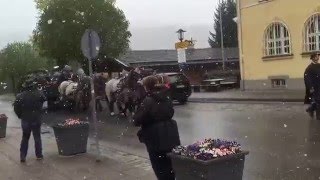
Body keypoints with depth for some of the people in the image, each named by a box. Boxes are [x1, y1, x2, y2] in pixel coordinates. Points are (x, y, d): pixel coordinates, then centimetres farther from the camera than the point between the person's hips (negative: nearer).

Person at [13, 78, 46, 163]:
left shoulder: (21, 96, -5)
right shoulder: (39, 94, -9)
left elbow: (16, 107, -6)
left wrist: (20, 115, 5)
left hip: (25, 120, 1)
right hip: (36, 120, -1)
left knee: (25, 138, 12)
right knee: (37, 137, 10)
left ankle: (22, 156, 12)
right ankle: (39, 155, 15)